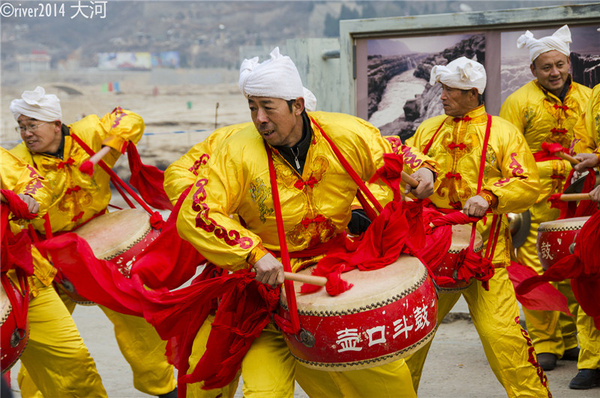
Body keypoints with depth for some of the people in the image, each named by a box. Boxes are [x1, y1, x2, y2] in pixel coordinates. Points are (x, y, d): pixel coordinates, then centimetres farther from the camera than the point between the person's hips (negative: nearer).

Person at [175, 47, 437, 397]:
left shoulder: (347, 135, -10)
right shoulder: (239, 152, -17)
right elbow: (194, 214, -23)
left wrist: (422, 171, -16)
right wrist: (253, 253, -33)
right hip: (269, 286, -3)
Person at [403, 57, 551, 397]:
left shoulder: (503, 132, 1)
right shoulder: (429, 130, 14)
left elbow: (529, 184, -6)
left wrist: (489, 197, -20)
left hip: (484, 250, -4)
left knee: (500, 332, -11)